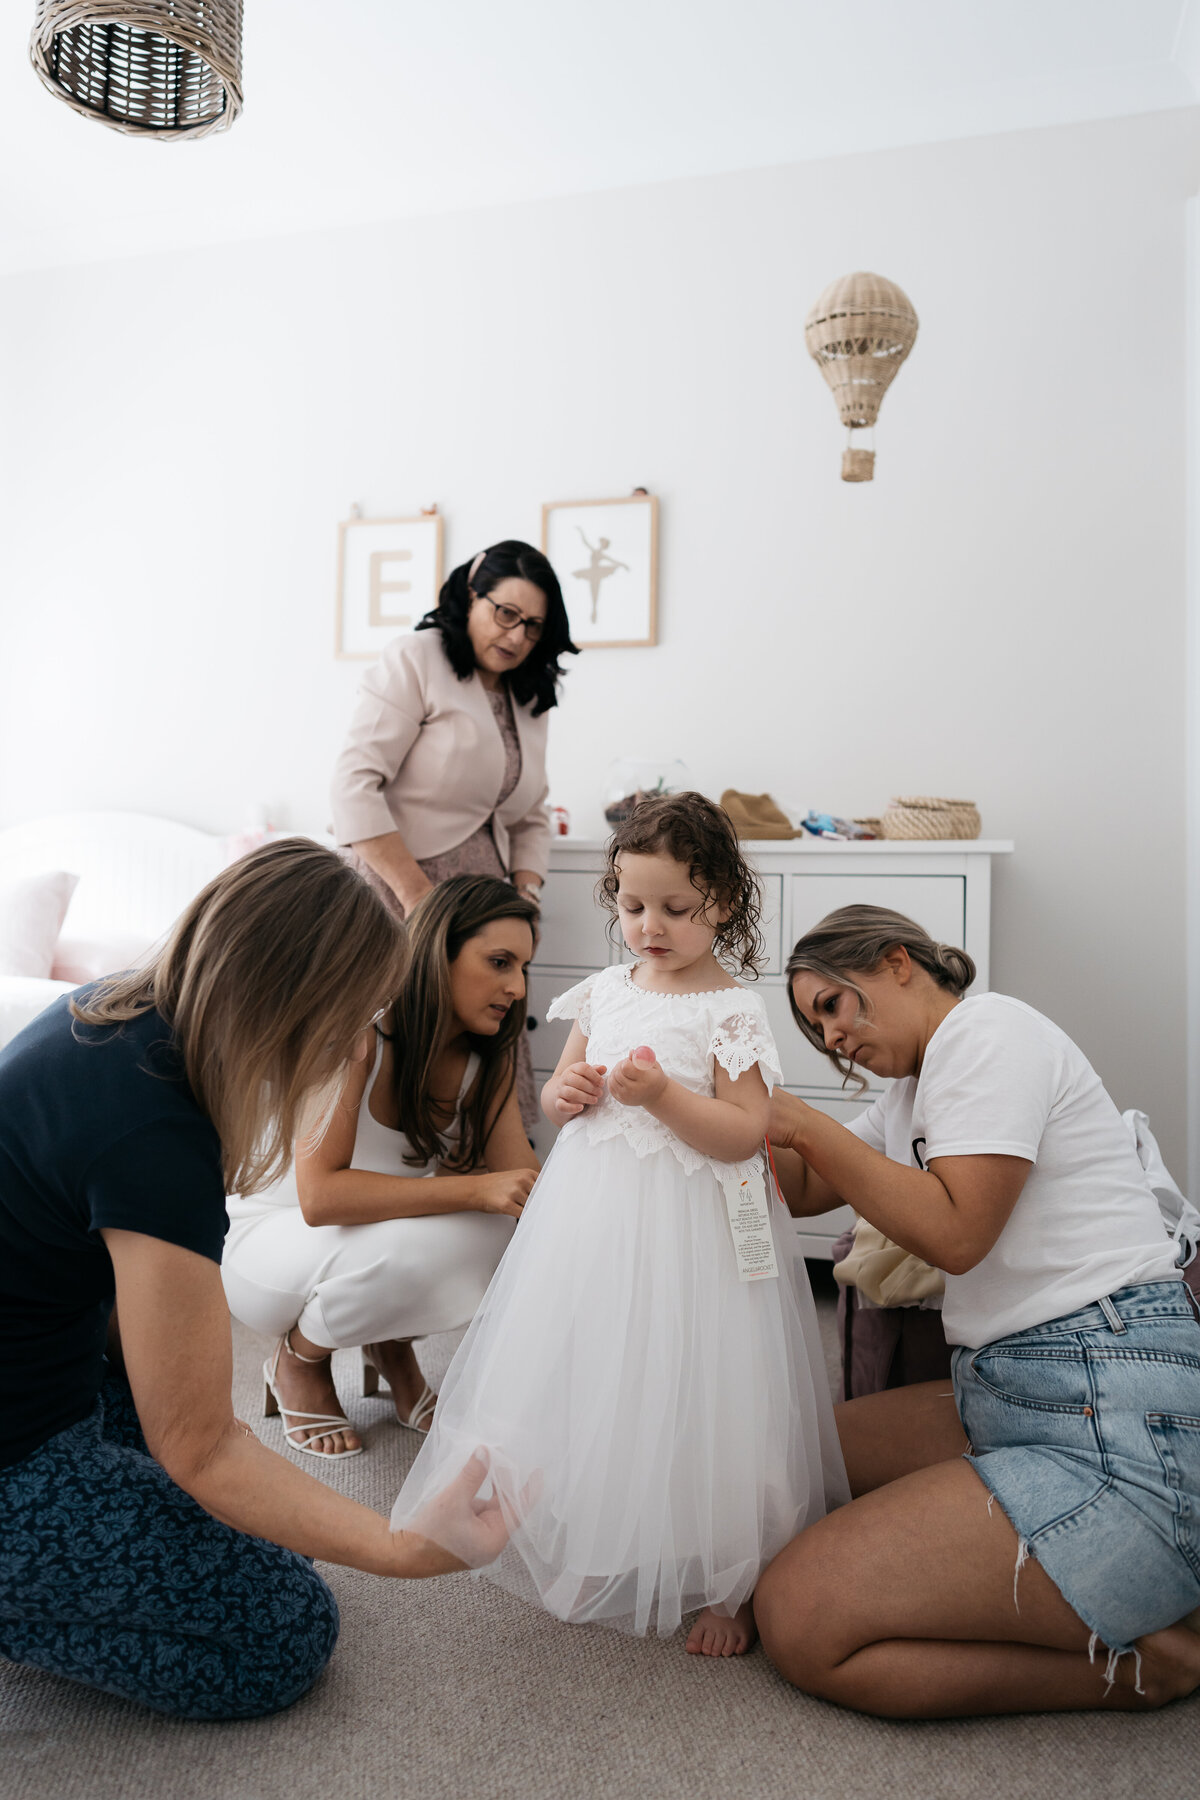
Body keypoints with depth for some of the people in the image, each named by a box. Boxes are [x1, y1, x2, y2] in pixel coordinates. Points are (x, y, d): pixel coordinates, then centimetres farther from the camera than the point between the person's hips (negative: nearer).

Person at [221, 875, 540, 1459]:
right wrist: (474, 1191, -40)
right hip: (261, 1236, -5)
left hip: (375, 1241, 6)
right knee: (412, 1246, -35)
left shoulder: (486, 1062, -7)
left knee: (504, 1234, -21)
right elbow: (319, 1196, -36)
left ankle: (392, 1345, 6)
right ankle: (297, 1361, -3)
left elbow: (527, 1187, -14)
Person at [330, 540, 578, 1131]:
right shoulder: (415, 659, -1)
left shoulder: (530, 701, 19)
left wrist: (526, 897, 3)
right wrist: (416, 893, -16)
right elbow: (356, 783, -11)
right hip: (400, 884, -6)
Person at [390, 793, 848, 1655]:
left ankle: (730, 1584, 22)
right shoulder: (604, 992, 6)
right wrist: (565, 1092, -7)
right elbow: (557, 1094, 15)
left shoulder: (733, 1010, -10)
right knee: (592, 1382, 14)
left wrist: (663, 1095, -26)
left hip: (687, 1233, -5)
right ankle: (602, 1556, 36)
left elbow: (744, 1133, -15)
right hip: (594, 1216, 6)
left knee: (688, 1397, 1)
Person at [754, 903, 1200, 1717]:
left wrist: (805, 1123, -12)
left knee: (800, 1624, -17)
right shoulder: (915, 1091, 20)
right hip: (1010, 1397, 11)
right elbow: (807, 1188, 20)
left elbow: (955, 1233, -17)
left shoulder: (987, 1028, -9)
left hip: (1119, 1432, -11)